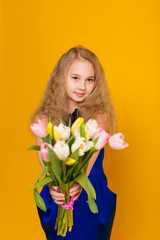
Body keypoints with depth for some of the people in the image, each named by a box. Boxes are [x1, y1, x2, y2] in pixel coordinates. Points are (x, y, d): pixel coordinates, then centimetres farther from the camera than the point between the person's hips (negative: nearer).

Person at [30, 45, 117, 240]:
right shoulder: (43, 118, -6)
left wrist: (79, 181, -40)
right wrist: (53, 185, -36)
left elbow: (91, 157, -20)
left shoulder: (100, 116, -9)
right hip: (56, 200, 1)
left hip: (92, 197, -1)